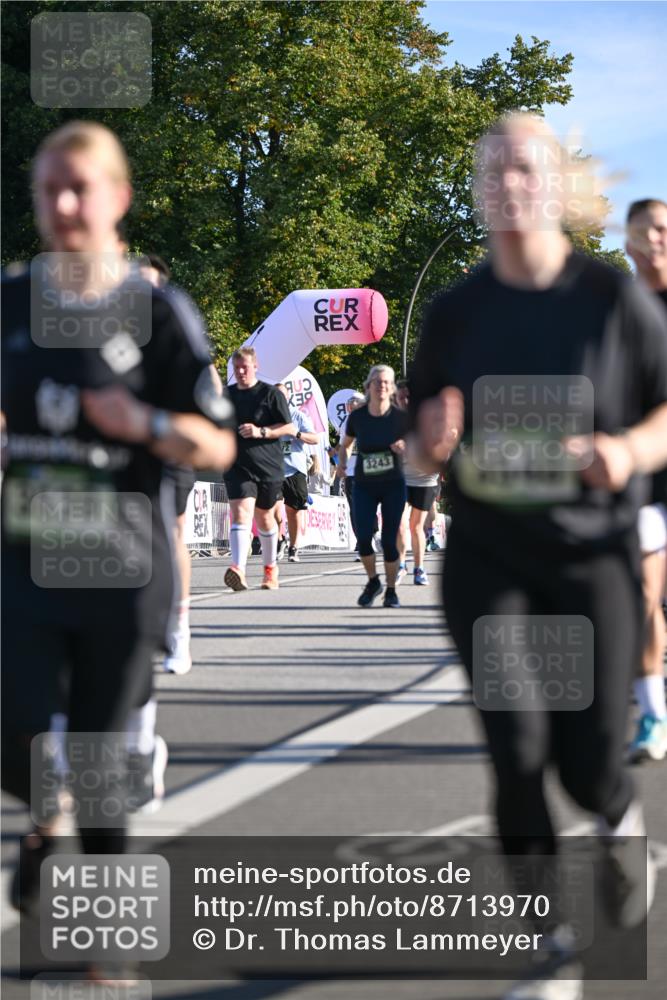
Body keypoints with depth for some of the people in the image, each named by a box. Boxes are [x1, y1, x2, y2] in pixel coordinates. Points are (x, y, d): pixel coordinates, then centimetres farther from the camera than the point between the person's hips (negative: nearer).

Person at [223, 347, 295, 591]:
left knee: (265, 518, 12)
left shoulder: (270, 394, -3)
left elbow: (290, 428, -5)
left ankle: (270, 569, 33)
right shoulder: (226, 395, 10)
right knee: (240, 514, -17)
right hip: (237, 467, 2)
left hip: (268, 467, -2)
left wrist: (261, 432, -17)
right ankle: (238, 570, -33)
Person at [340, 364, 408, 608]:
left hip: (393, 485, -1)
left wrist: (403, 448, -21)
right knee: (363, 536, -12)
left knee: (389, 540, -3)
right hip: (364, 486, 1)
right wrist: (343, 461, -5)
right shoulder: (357, 417, -4)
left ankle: (391, 590, 16)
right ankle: (373, 581, 15)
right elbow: (346, 444, 13)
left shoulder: (400, 417, -8)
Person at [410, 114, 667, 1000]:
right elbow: (424, 437, 14)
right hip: (487, 557, 2)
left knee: (587, 758, -5)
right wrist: (435, 436, -10)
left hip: (592, 552, -2)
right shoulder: (457, 311, 4)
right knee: (517, 751, -8)